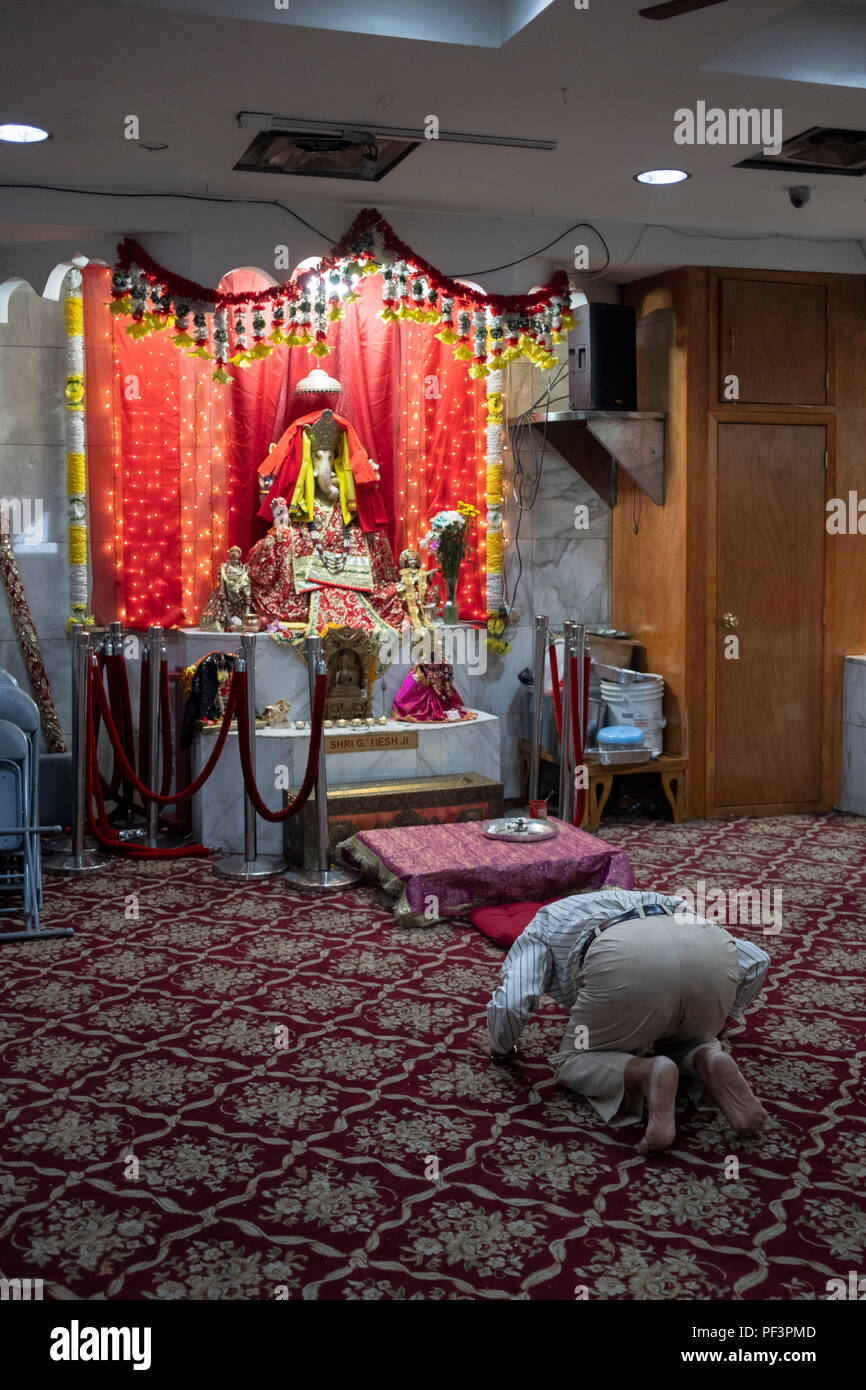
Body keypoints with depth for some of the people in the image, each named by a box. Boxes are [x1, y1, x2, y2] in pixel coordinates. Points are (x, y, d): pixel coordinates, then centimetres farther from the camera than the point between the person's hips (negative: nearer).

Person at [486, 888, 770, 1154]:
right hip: (714, 951, 4)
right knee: (684, 1046, 34)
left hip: (628, 961, -4)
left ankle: (646, 1075, -9)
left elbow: (511, 1003, 15)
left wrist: (501, 1046, 37)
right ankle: (710, 1062, 0)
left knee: (574, 1062, 21)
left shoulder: (541, 928, 34)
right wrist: (721, 1017, 54)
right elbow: (755, 959, 38)